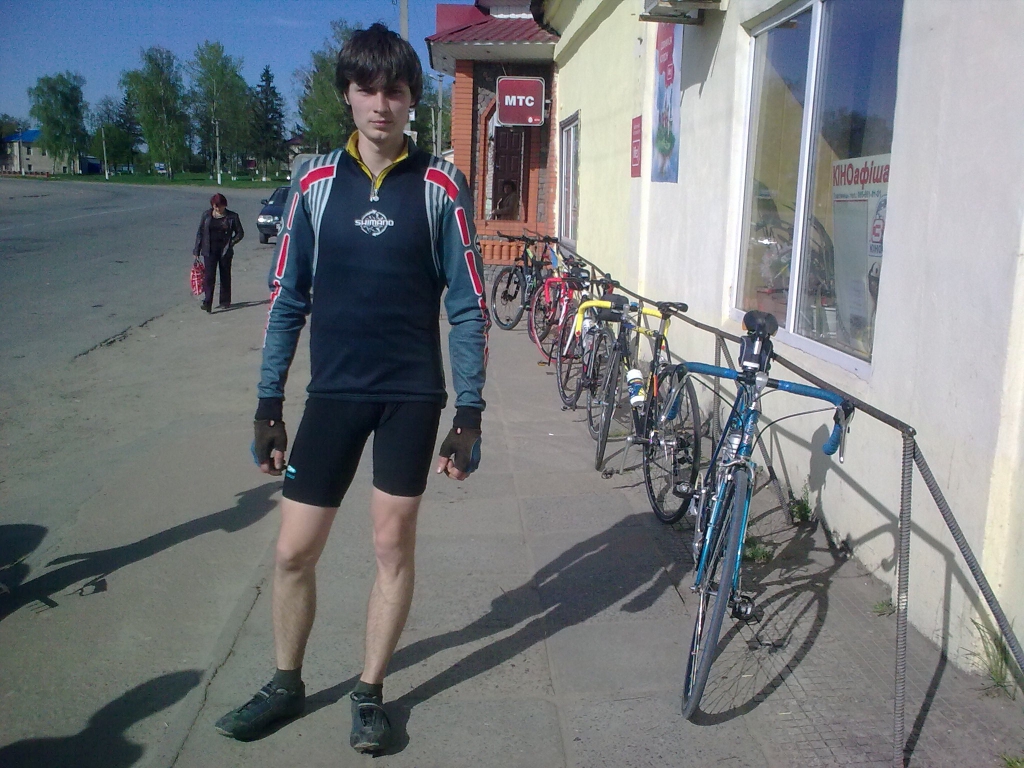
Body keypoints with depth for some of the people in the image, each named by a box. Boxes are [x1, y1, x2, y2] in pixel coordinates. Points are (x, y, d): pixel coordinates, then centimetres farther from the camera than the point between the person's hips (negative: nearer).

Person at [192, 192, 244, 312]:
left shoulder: (232, 216, 0)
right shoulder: (206, 215, 4)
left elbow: (240, 233, 7)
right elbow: (200, 232, 8)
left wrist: (231, 243, -6)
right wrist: (196, 250, 4)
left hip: (225, 251, 0)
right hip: (210, 250, 0)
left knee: (225, 276, 10)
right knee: (209, 276, -9)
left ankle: (225, 301, 23)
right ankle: (207, 303, -14)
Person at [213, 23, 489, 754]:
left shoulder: (441, 185, -4)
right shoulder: (315, 182, 1)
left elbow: (468, 304, -4)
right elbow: (287, 298, 5)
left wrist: (470, 413, -7)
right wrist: (269, 404, 3)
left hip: (412, 394, -1)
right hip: (334, 391, 2)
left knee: (394, 544, 9)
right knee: (294, 551, 6)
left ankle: (370, 691, 28)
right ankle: (287, 683, 31)